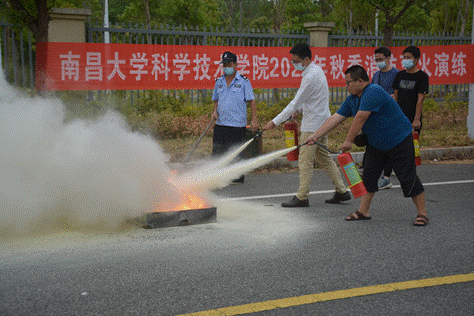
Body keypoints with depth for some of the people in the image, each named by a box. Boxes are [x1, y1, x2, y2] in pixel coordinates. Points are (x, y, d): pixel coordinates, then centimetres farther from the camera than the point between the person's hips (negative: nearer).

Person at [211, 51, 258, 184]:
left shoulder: (243, 81, -2)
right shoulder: (219, 81, 12)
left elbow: (251, 101, -3)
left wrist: (254, 119, -9)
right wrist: (215, 111, 4)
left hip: (237, 124, -5)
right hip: (220, 123, 5)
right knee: (217, 151, 6)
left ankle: (238, 177, 12)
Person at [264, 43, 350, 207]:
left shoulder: (311, 76, -21)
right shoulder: (316, 70, 11)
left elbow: (296, 102, -21)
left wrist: (275, 121, -18)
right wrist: (299, 109, 12)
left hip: (313, 124, -10)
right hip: (321, 121, 10)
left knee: (305, 160, -6)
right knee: (324, 158, 16)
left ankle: (301, 197, -2)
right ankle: (342, 191, 20)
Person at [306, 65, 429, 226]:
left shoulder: (373, 92, -27)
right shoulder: (352, 99, 3)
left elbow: (360, 119, -28)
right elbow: (335, 118, 3)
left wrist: (348, 141, -23)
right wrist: (315, 136, -3)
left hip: (399, 140, -9)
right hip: (375, 144, 9)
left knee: (408, 178, -6)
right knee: (369, 175, 6)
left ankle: (422, 213, 4)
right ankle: (363, 211, 13)